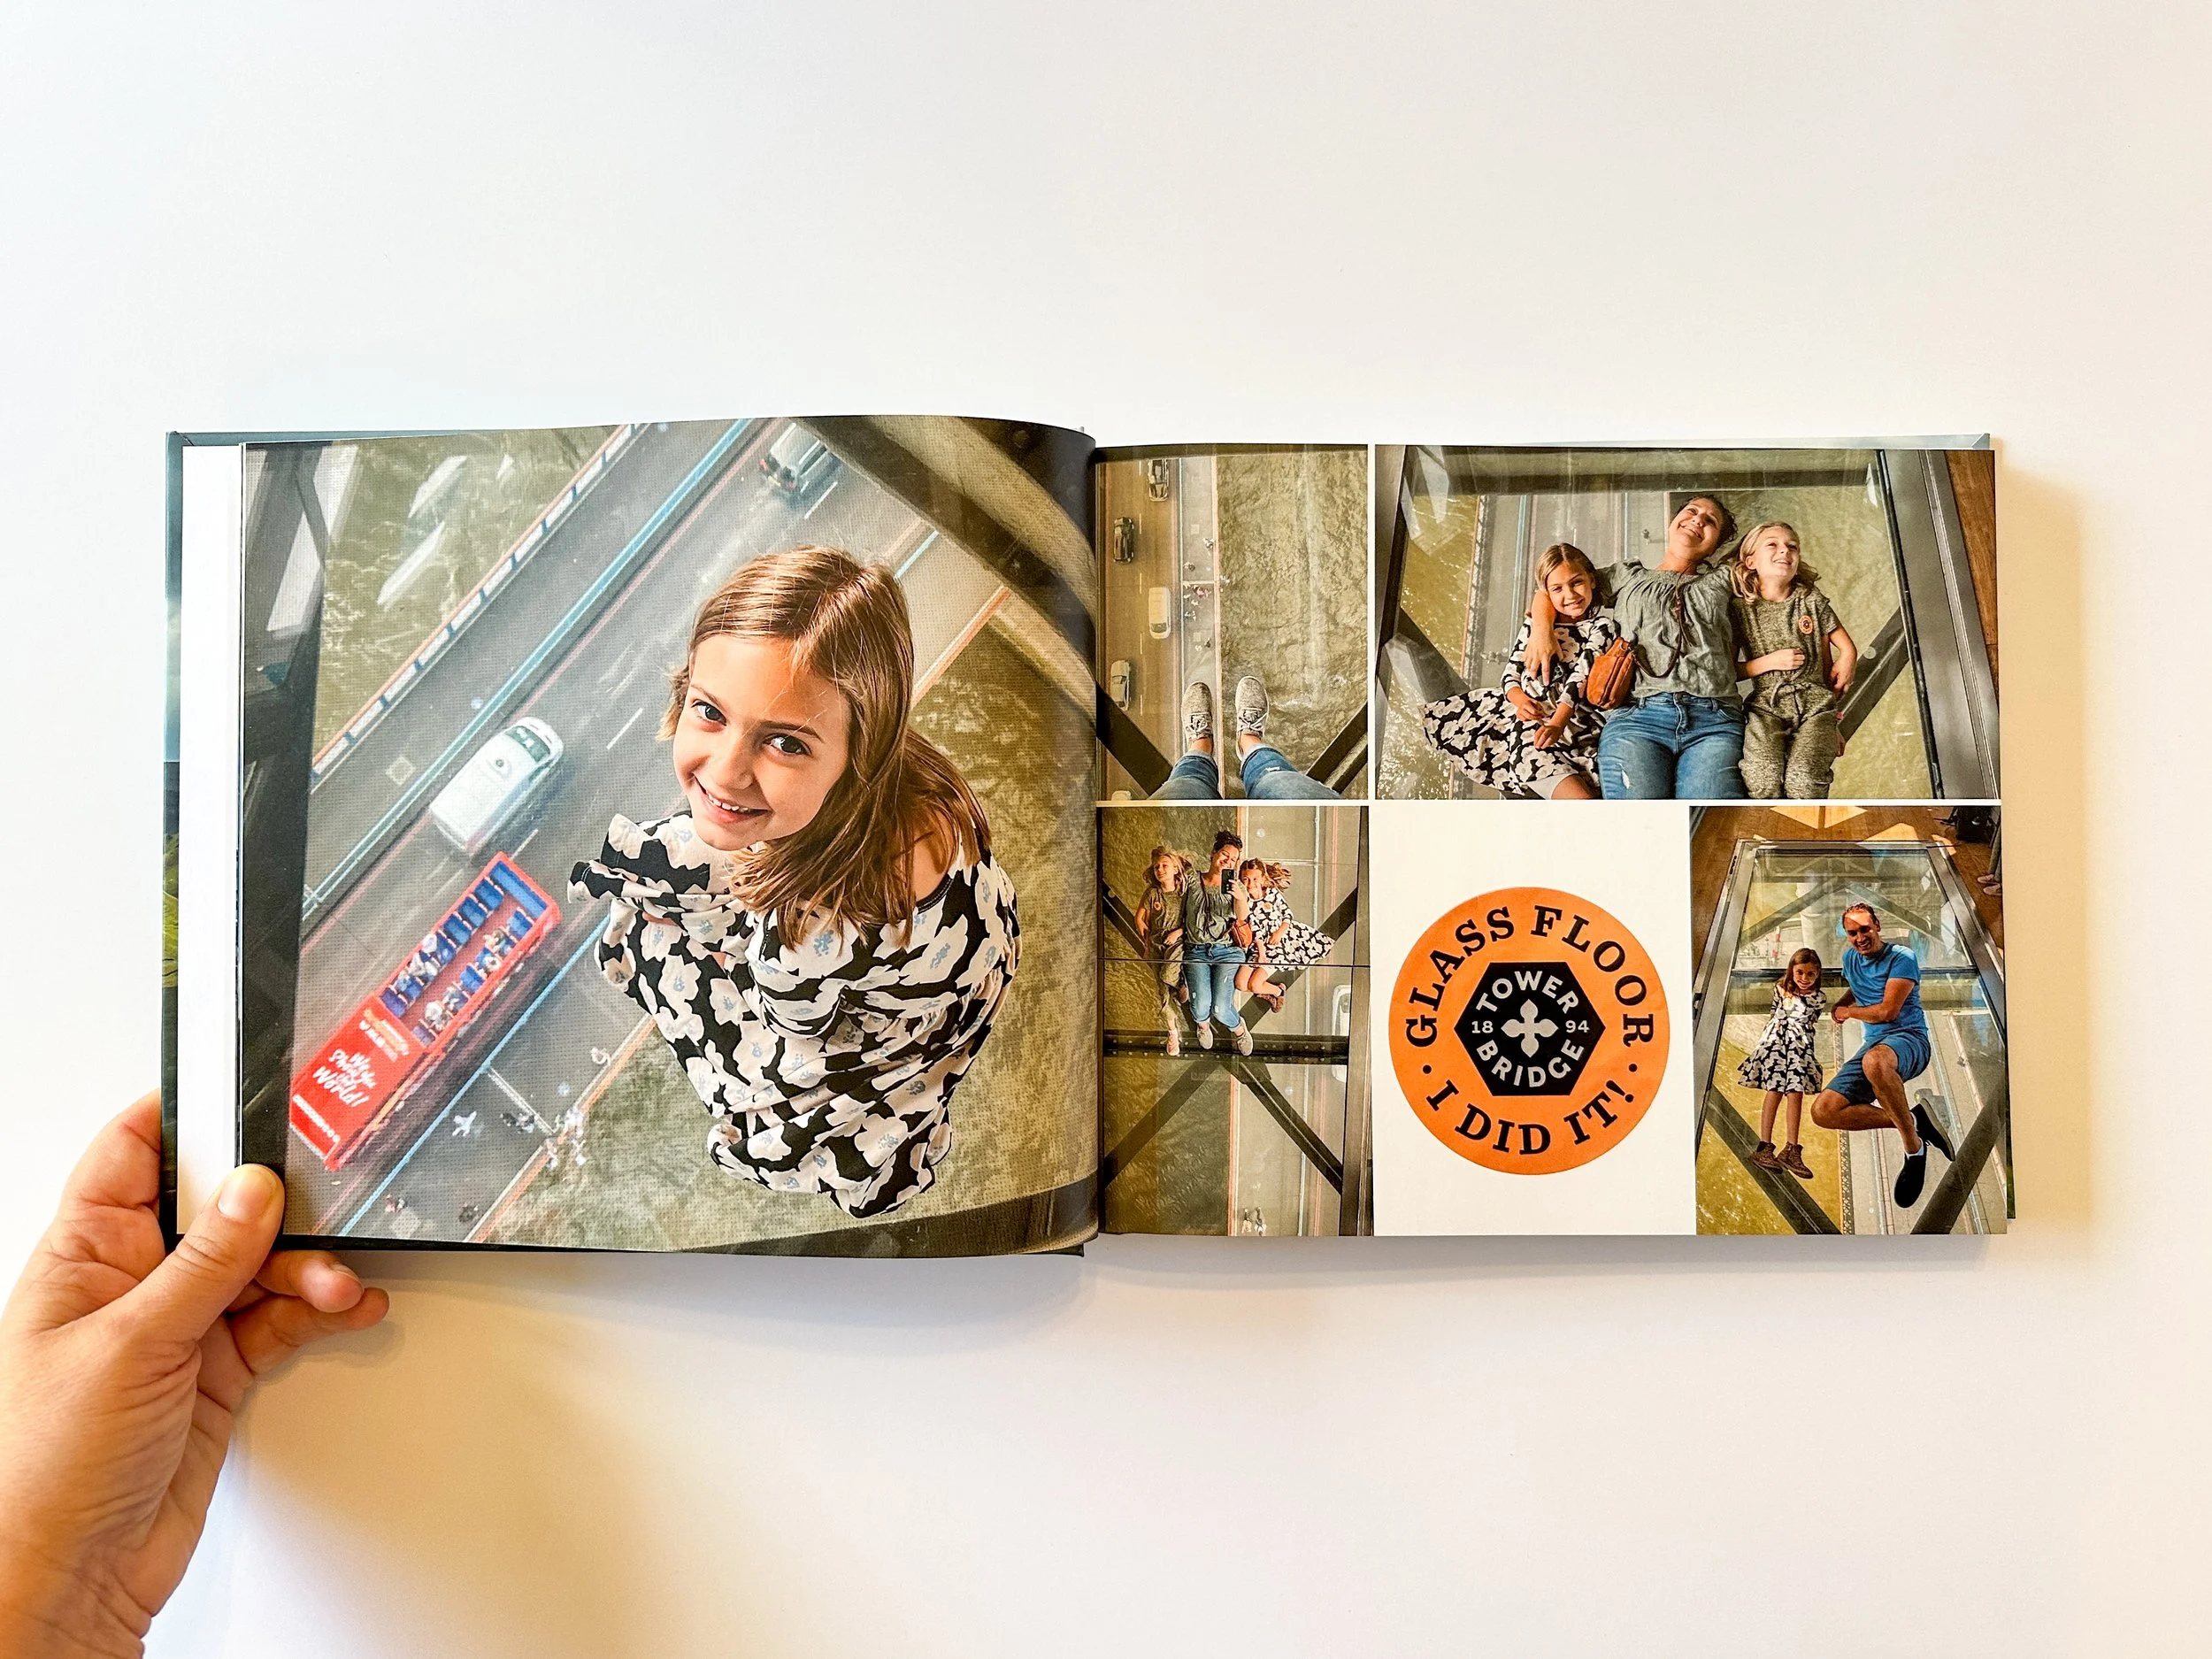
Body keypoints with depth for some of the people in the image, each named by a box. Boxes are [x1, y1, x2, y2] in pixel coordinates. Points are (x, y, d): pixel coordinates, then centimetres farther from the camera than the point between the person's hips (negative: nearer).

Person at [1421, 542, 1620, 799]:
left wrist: (1557, 723, -29)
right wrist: (1521, 700, -16)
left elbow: (1581, 678, -13)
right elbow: (1511, 674, 8)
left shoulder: (1602, 627, 1)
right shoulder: (1535, 623, 14)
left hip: (1571, 714, -5)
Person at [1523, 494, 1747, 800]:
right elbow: (1548, 592, 31)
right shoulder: (1626, 576, 31)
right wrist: (1542, 629, 16)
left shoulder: (1721, 580, 32)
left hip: (1715, 721, 1)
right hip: (1638, 717, -1)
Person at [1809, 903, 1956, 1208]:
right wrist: (1839, 1005, 19)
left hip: (1909, 1038, -7)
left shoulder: (1901, 958, -7)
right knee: (1823, 1111, -15)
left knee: (1874, 1061, -47)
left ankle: (1914, 1147, -29)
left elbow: (1887, 1011, -14)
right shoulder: (1850, 959, 16)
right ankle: (1912, 1120, -7)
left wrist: (1848, 1012, 3)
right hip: (1873, 1046, 7)